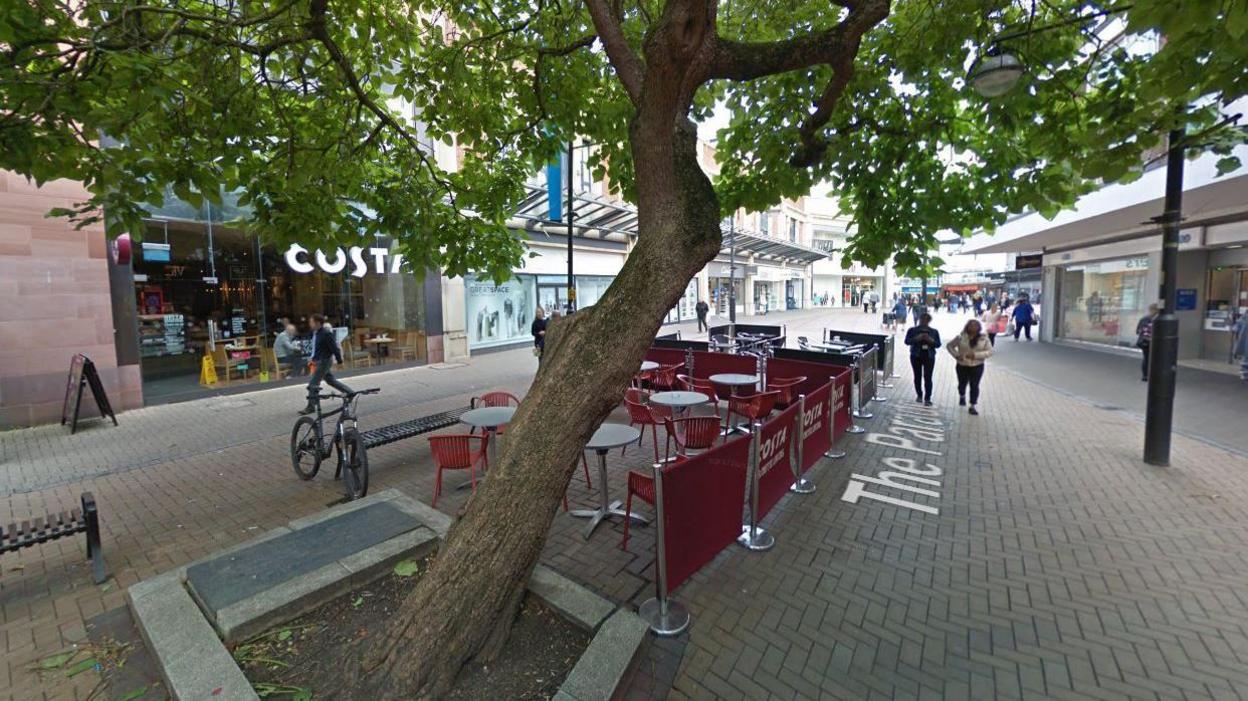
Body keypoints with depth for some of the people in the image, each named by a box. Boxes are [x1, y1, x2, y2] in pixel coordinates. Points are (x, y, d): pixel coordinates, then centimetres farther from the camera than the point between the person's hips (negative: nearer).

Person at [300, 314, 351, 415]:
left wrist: (339, 360, -16)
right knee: (330, 380, 19)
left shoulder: (326, 333, -19)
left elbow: (334, 347, -18)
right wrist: (314, 359, 19)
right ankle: (349, 392, 29)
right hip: (319, 361, 10)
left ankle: (311, 406, -1)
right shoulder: (315, 333, 9)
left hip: (324, 361, -10)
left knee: (313, 384, -8)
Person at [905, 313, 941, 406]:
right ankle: (919, 395, 25)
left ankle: (927, 398, -4)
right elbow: (907, 341, -6)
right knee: (917, 376, 10)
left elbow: (938, 344, 2)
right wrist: (916, 338, -22)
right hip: (916, 356, 0)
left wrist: (931, 340, -17)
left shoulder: (934, 331, 6)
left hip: (929, 357, 0)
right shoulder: (912, 330, 2)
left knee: (928, 377, -6)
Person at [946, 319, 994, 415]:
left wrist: (976, 355, -19)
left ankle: (972, 406, 8)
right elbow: (949, 346, 2)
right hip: (962, 366, 0)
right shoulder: (961, 337, -6)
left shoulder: (984, 338, -4)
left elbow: (990, 351, -5)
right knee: (962, 384, 14)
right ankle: (962, 396, 46)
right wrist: (956, 355, -13)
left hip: (977, 366, 0)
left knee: (974, 386, -1)